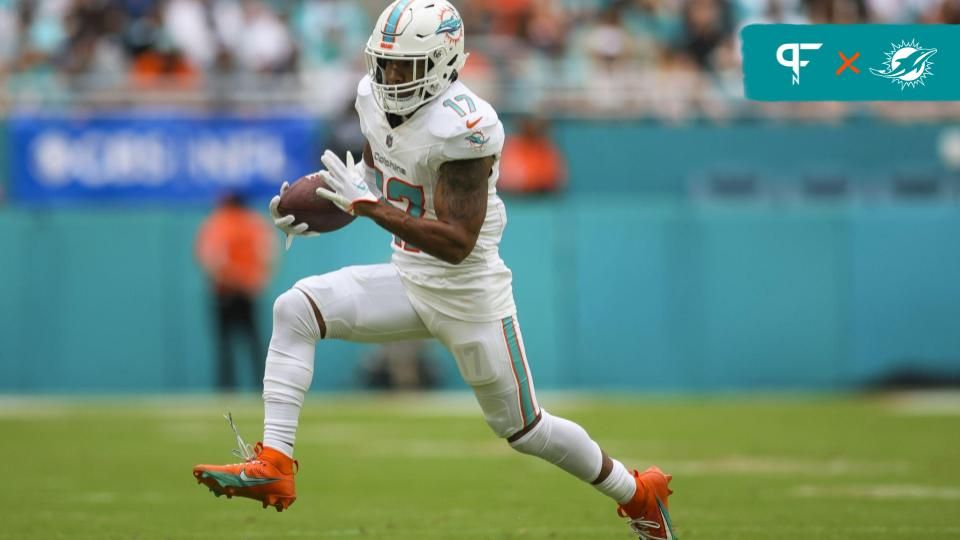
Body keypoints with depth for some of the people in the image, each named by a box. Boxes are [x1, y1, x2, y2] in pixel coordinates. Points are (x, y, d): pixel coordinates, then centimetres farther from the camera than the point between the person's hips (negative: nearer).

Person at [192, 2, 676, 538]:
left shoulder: (463, 127, -27)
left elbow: (457, 244, -29)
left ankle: (638, 494, 30)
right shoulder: (376, 98, -3)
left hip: (468, 295, -7)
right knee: (295, 311, -13)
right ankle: (274, 464, -15)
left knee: (523, 428, 7)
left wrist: (369, 206, -35)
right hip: (408, 281, 7)